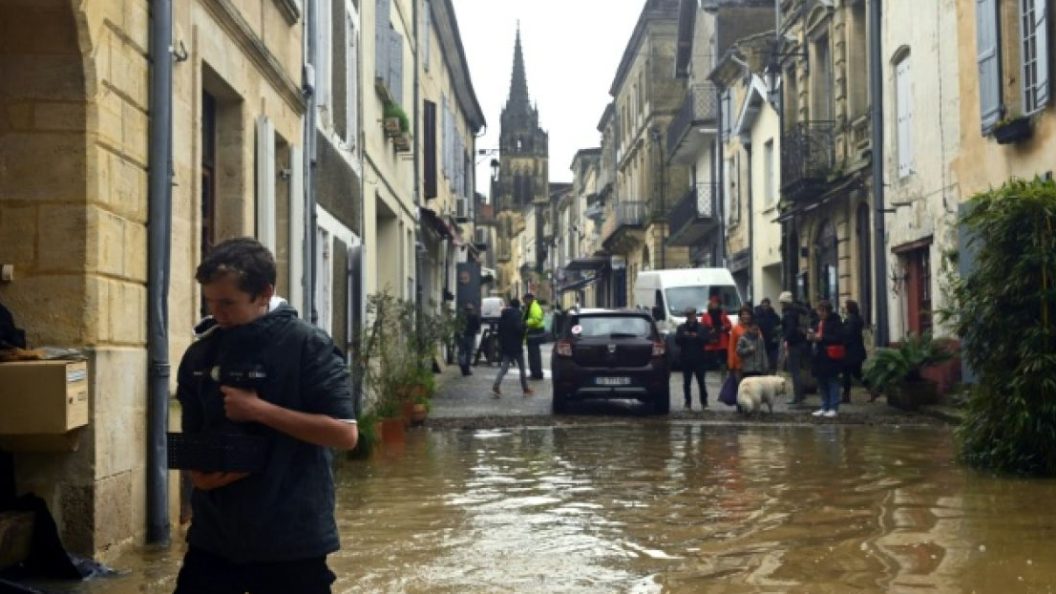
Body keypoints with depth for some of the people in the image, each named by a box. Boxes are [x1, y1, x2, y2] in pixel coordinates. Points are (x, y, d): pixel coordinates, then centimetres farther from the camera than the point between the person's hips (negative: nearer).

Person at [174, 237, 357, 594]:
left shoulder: (307, 346, -11)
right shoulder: (200, 355, 5)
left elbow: (345, 433, -16)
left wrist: (260, 409, -20)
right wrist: (199, 469, -9)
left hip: (290, 537, -5)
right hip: (214, 532, 5)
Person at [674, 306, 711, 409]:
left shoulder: (701, 327, 7)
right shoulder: (681, 328, 10)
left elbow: (706, 340, -3)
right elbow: (677, 341, 2)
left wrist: (697, 336, -18)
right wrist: (683, 336, -16)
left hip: (699, 359, -1)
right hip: (685, 359, 1)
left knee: (701, 381, -1)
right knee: (686, 382, 2)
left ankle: (704, 402, 6)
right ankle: (688, 403, 7)